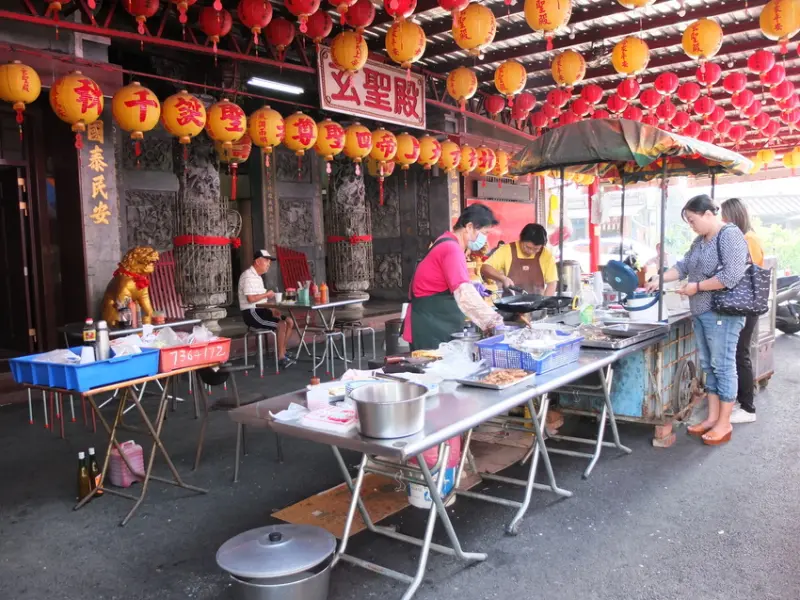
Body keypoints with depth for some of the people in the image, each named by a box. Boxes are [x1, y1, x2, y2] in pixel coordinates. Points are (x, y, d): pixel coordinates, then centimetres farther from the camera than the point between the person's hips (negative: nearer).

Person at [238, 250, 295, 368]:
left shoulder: (257, 277, 18)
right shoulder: (248, 276, -15)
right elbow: (251, 299, -26)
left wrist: (272, 310, 5)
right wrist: (267, 294, -12)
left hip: (260, 311, 10)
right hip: (251, 313, -10)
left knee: (289, 322, 2)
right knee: (281, 324, -23)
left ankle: (282, 352, 6)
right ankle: (281, 357, -14)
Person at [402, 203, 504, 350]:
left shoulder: (448, 244, 13)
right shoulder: (451, 249, -20)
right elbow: (464, 293, -34)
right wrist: (494, 322, -37)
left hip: (440, 326, 10)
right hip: (430, 329, -10)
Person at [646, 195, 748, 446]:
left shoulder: (730, 235, -12)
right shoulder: (700, 240, 15)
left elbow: (733, 275, -21)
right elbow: (684, 266, 20)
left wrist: (697, 286, -15)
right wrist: (659, 279, 8)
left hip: (722, 313, -9)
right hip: (701, 313, 9)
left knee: (723, 366, -2)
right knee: (708, 366, 12)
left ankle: (724, 424, 7)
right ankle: (712, 418, 21)